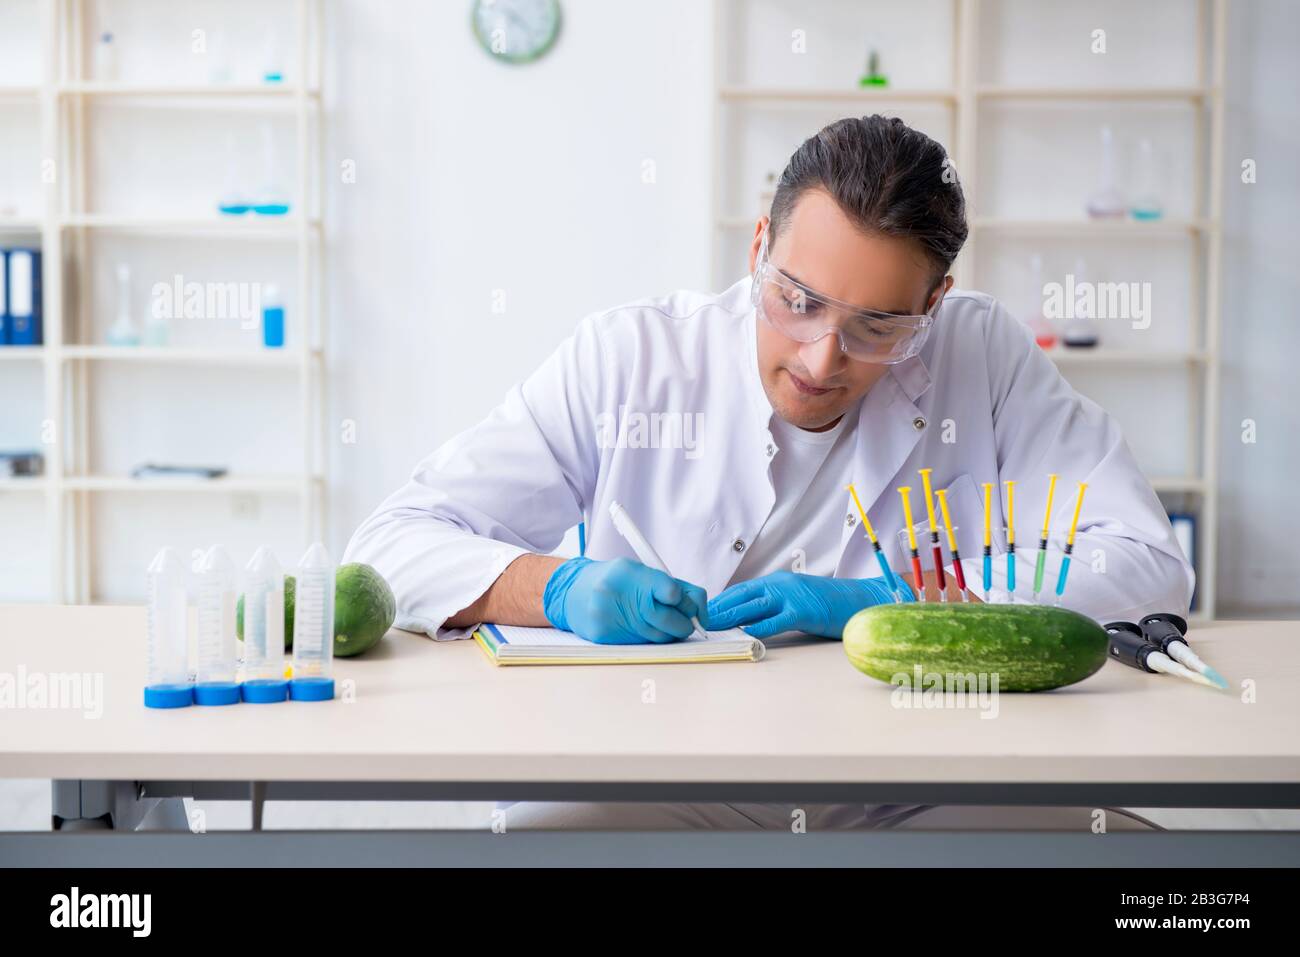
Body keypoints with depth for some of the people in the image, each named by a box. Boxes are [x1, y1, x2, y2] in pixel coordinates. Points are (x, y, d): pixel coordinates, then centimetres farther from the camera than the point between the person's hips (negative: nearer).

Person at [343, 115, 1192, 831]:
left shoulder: (984, 356, 1)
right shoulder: (628, 359, -1)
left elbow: (1150, 565, -4)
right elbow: (394, 543, 1)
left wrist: (887, 601, -14)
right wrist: (560, 590, -20)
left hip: (914, 788, 1)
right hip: (663, 785, 0)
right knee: (539, 825, -32)